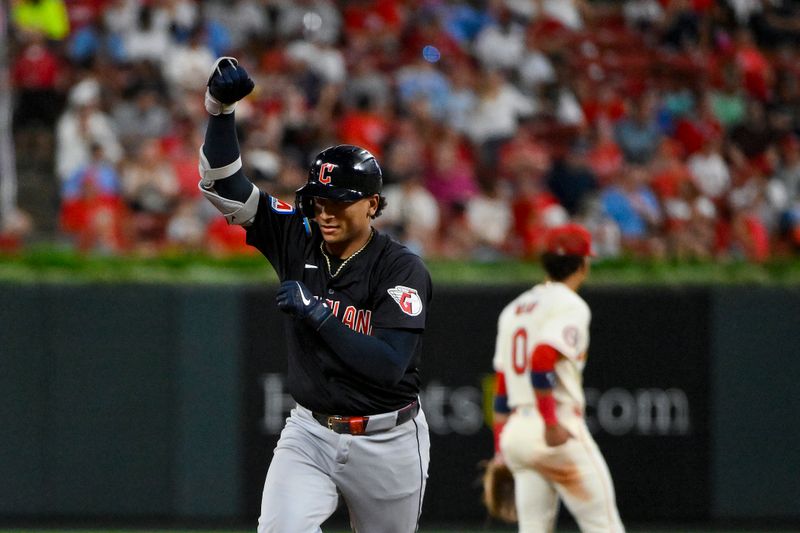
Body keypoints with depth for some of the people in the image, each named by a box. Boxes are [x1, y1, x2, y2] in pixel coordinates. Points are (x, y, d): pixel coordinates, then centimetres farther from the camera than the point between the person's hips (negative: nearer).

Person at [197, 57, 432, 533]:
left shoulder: (403, 270, -14)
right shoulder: (298, 241, -1)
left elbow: (390, 365, -25)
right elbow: (224, 185, -7)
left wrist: (318, 311, -26)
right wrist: (221, 107, -20)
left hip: (387, 442, -2)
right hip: (310, 434, 2)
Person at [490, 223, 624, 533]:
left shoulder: (514, 309, 19)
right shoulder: (570, 306, -6)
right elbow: (541, 363, -22)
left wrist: (500, 449, 22)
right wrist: (552, 426, -23)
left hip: (514, 430, 8)